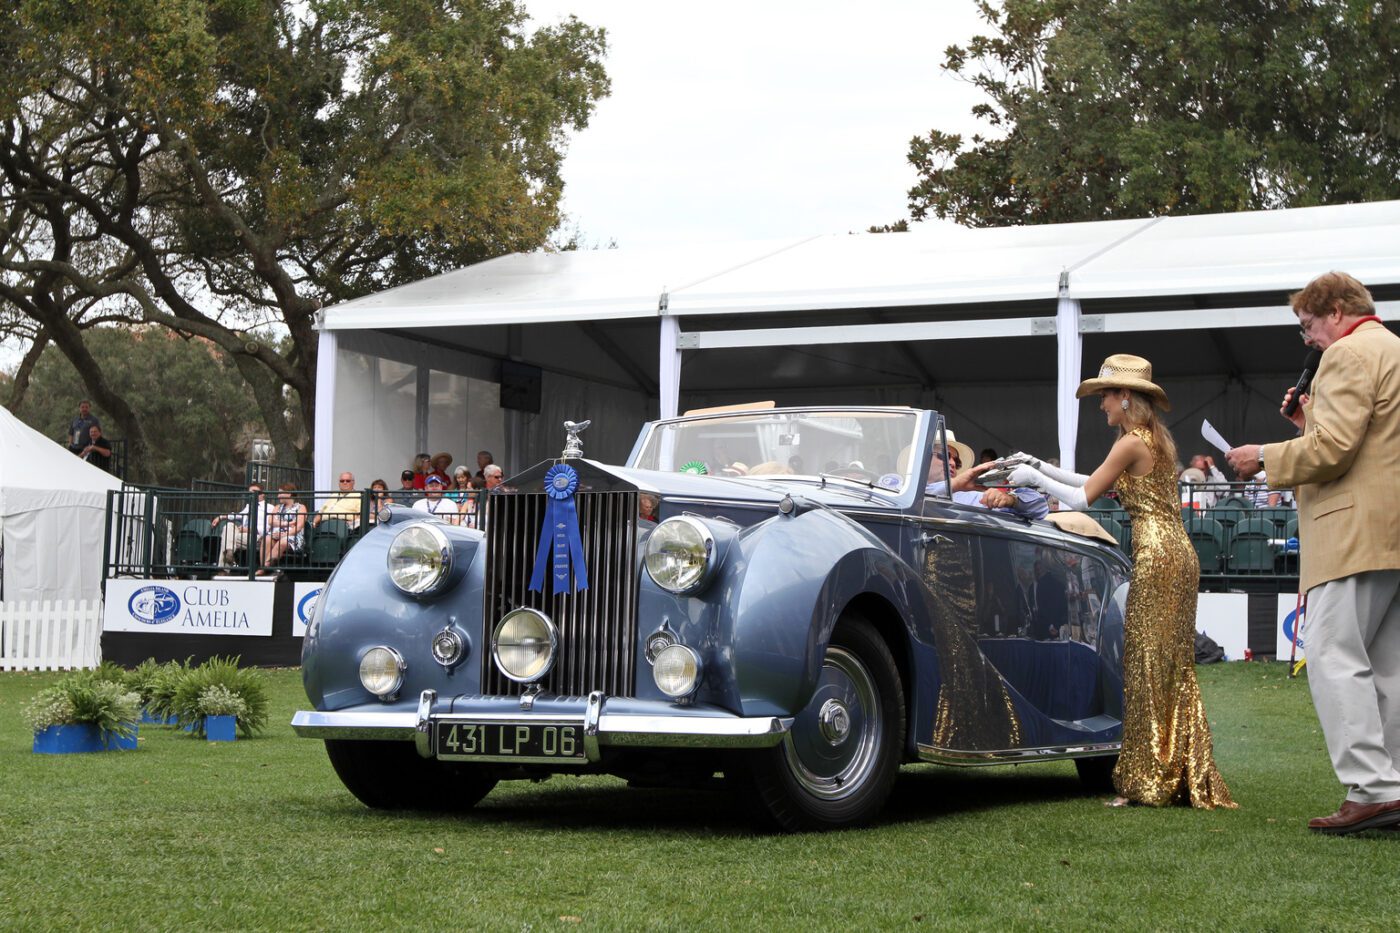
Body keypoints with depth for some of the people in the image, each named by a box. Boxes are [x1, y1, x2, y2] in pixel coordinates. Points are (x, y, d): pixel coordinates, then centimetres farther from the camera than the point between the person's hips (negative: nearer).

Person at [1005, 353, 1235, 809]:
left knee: (1148, 666, -5)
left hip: (1156, 556, -9)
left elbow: (1082, 498, -9)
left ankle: (1147, 782, -2)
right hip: (1177, 554, 9)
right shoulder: (1156, 438, 17)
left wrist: (1034, 478, 4)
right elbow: (1095, 484, 23)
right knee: (1173, 669, 10)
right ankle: (1185, 779, 13)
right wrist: (1040, 467, 23)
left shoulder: (1131, 443, -11)